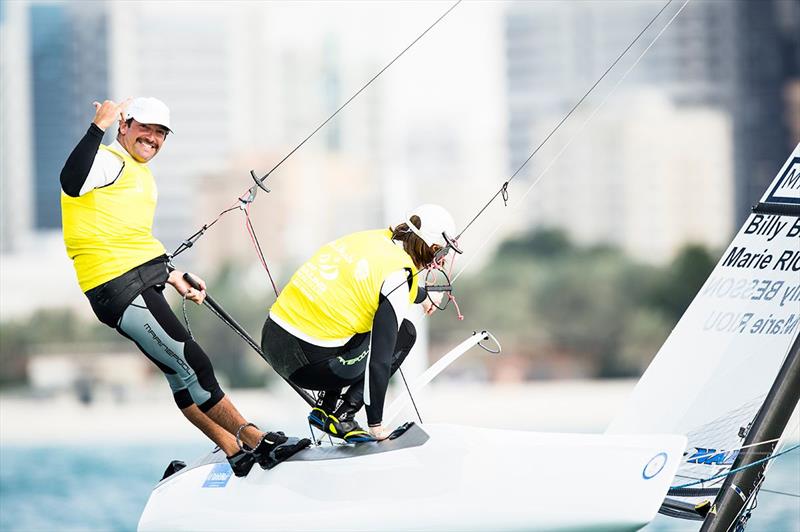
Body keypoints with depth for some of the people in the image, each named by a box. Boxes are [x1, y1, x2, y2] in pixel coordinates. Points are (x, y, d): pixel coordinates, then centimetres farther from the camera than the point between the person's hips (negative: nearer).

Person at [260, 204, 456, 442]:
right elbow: (380, 361, -14)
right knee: (404, 332, 10)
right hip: (305, 364, -8)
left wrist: (424, 296, 58)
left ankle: (325, 407, 21)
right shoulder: (397, 278, -13)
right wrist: (376, 424, -4)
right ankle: (341, 416, 5)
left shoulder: (370, 239, 10)